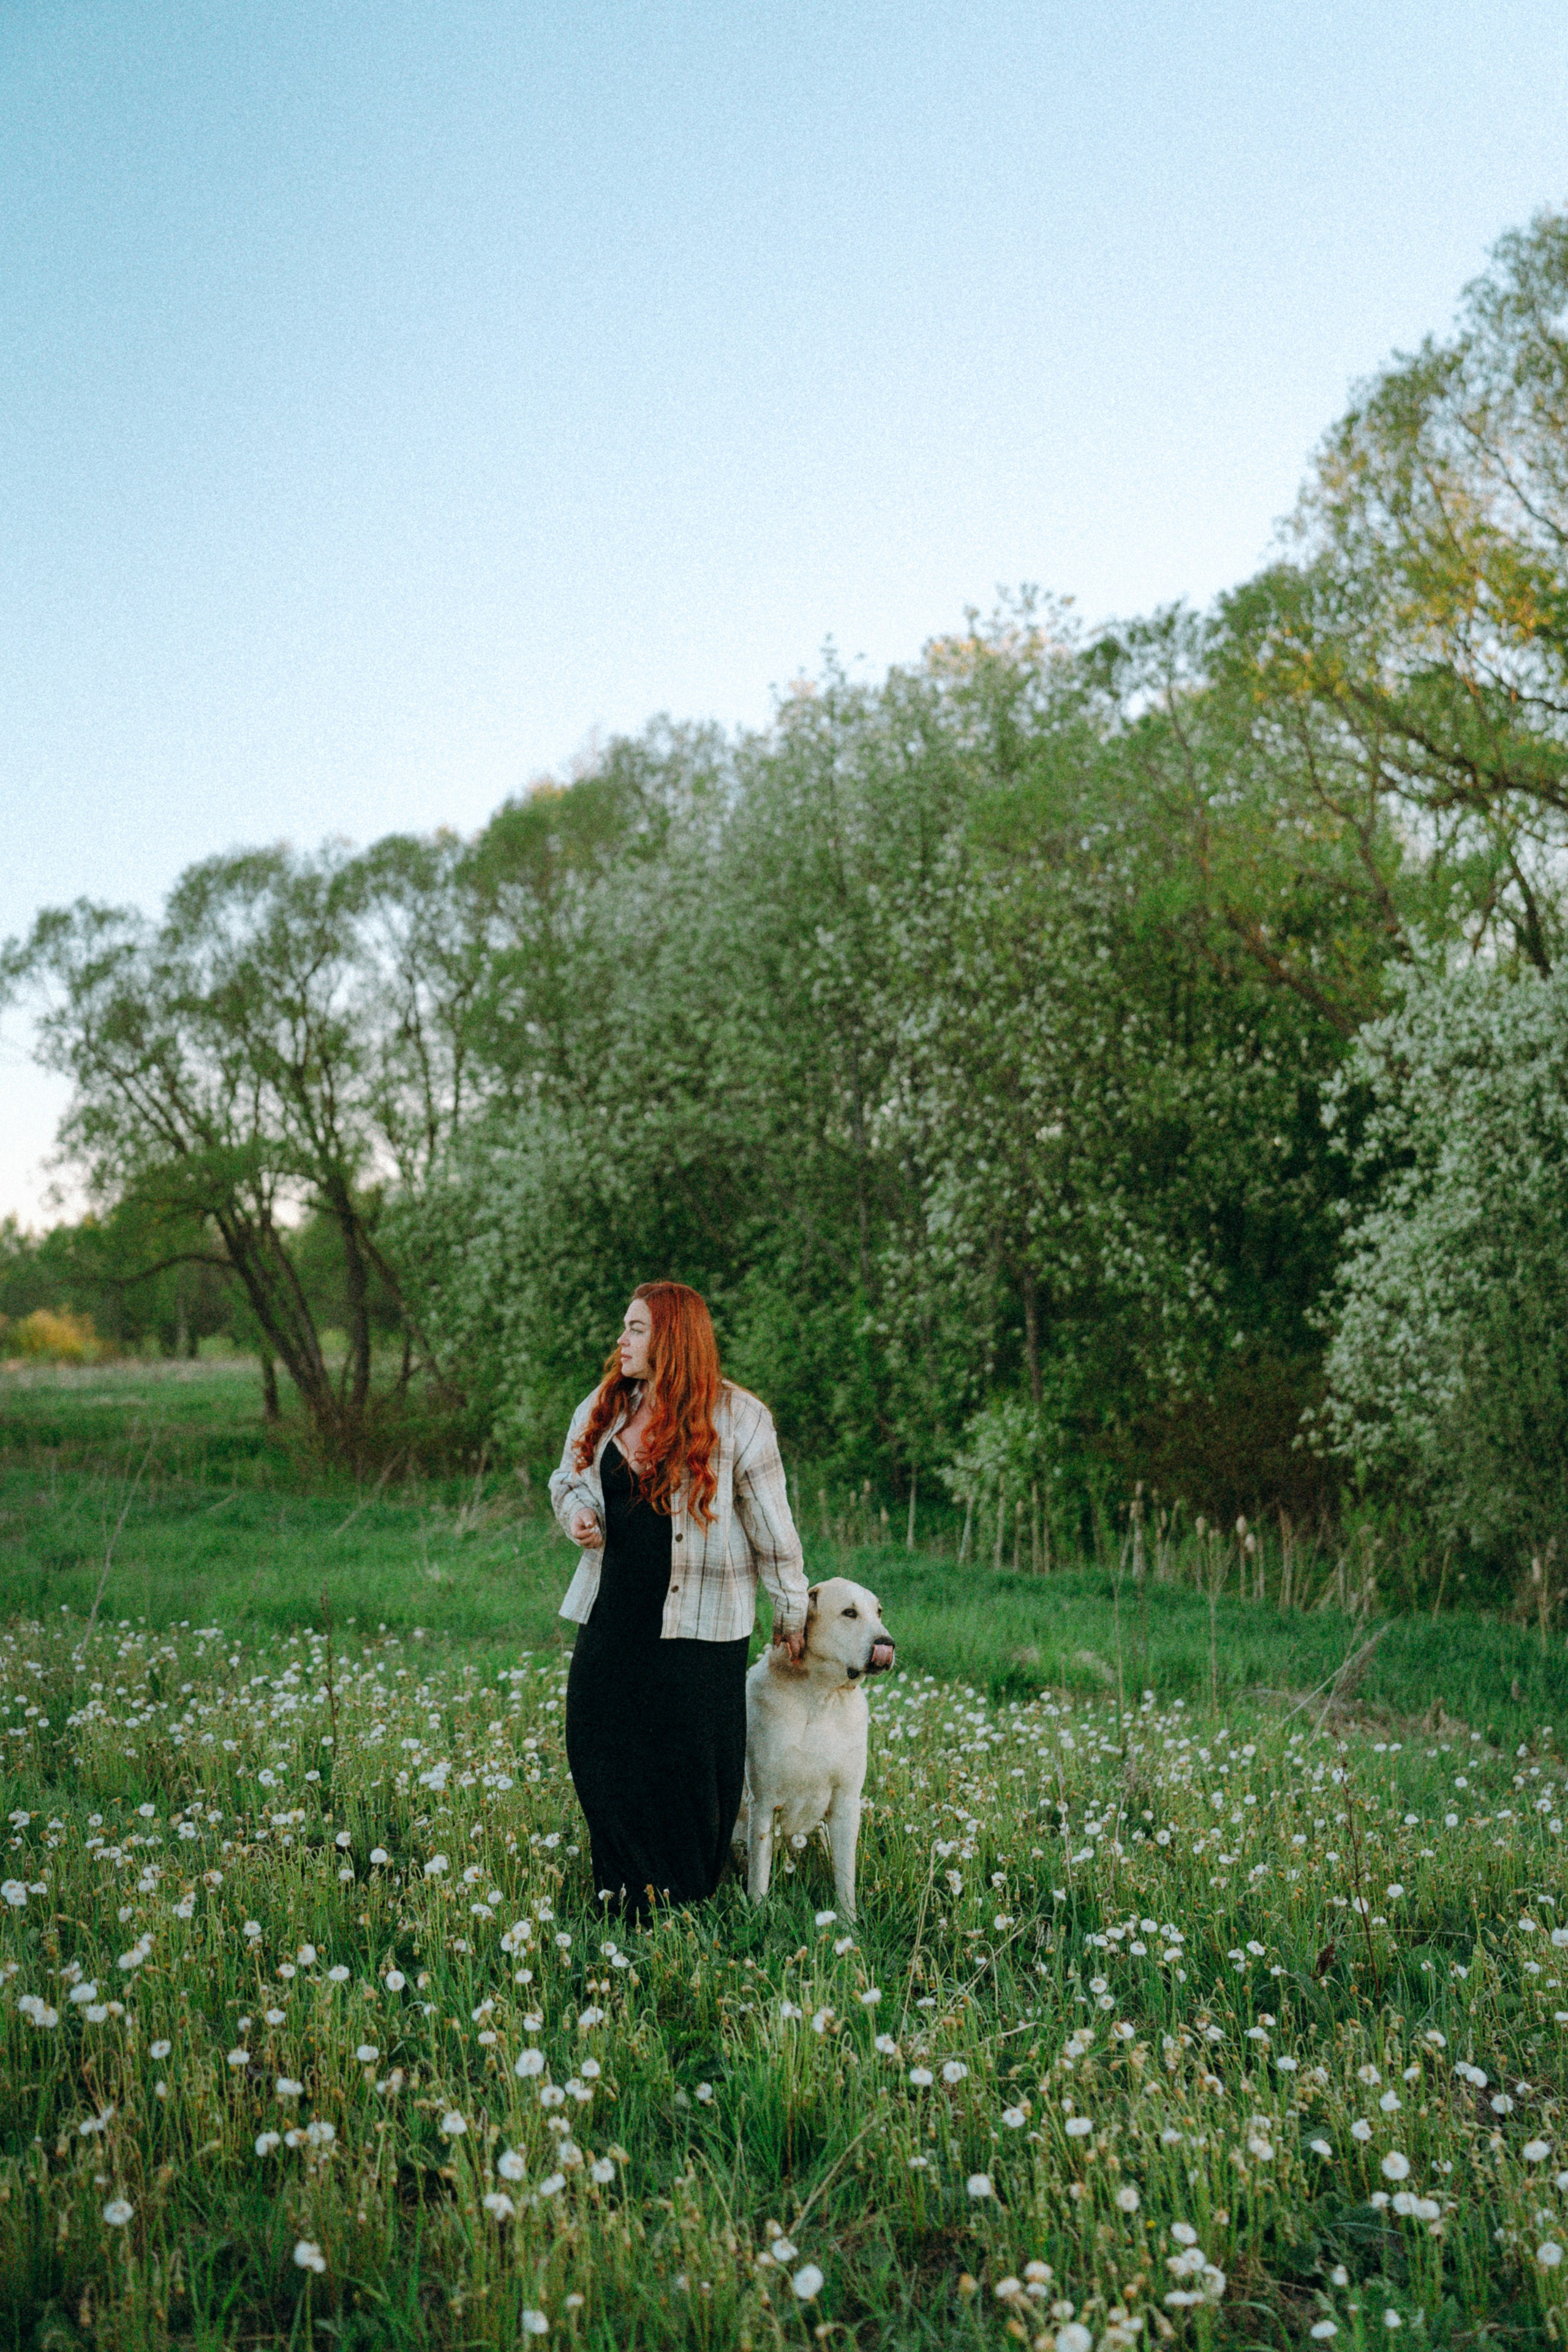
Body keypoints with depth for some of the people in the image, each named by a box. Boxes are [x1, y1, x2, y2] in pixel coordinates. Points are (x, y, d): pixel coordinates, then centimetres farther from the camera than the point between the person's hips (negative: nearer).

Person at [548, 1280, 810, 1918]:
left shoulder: (736, 1417, -8)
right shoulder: (602, 1408, 6)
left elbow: (771, 1523, -3)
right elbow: (568, 1480, 21)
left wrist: (790, 1613, 1)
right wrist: (578, 1513, -3)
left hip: (699, 1622, -5)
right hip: (612, 1614, 5)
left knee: (690, 1763, 2)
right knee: (599, 1747, 7)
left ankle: (684, 1903, 20)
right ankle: (622, 1891, 25)